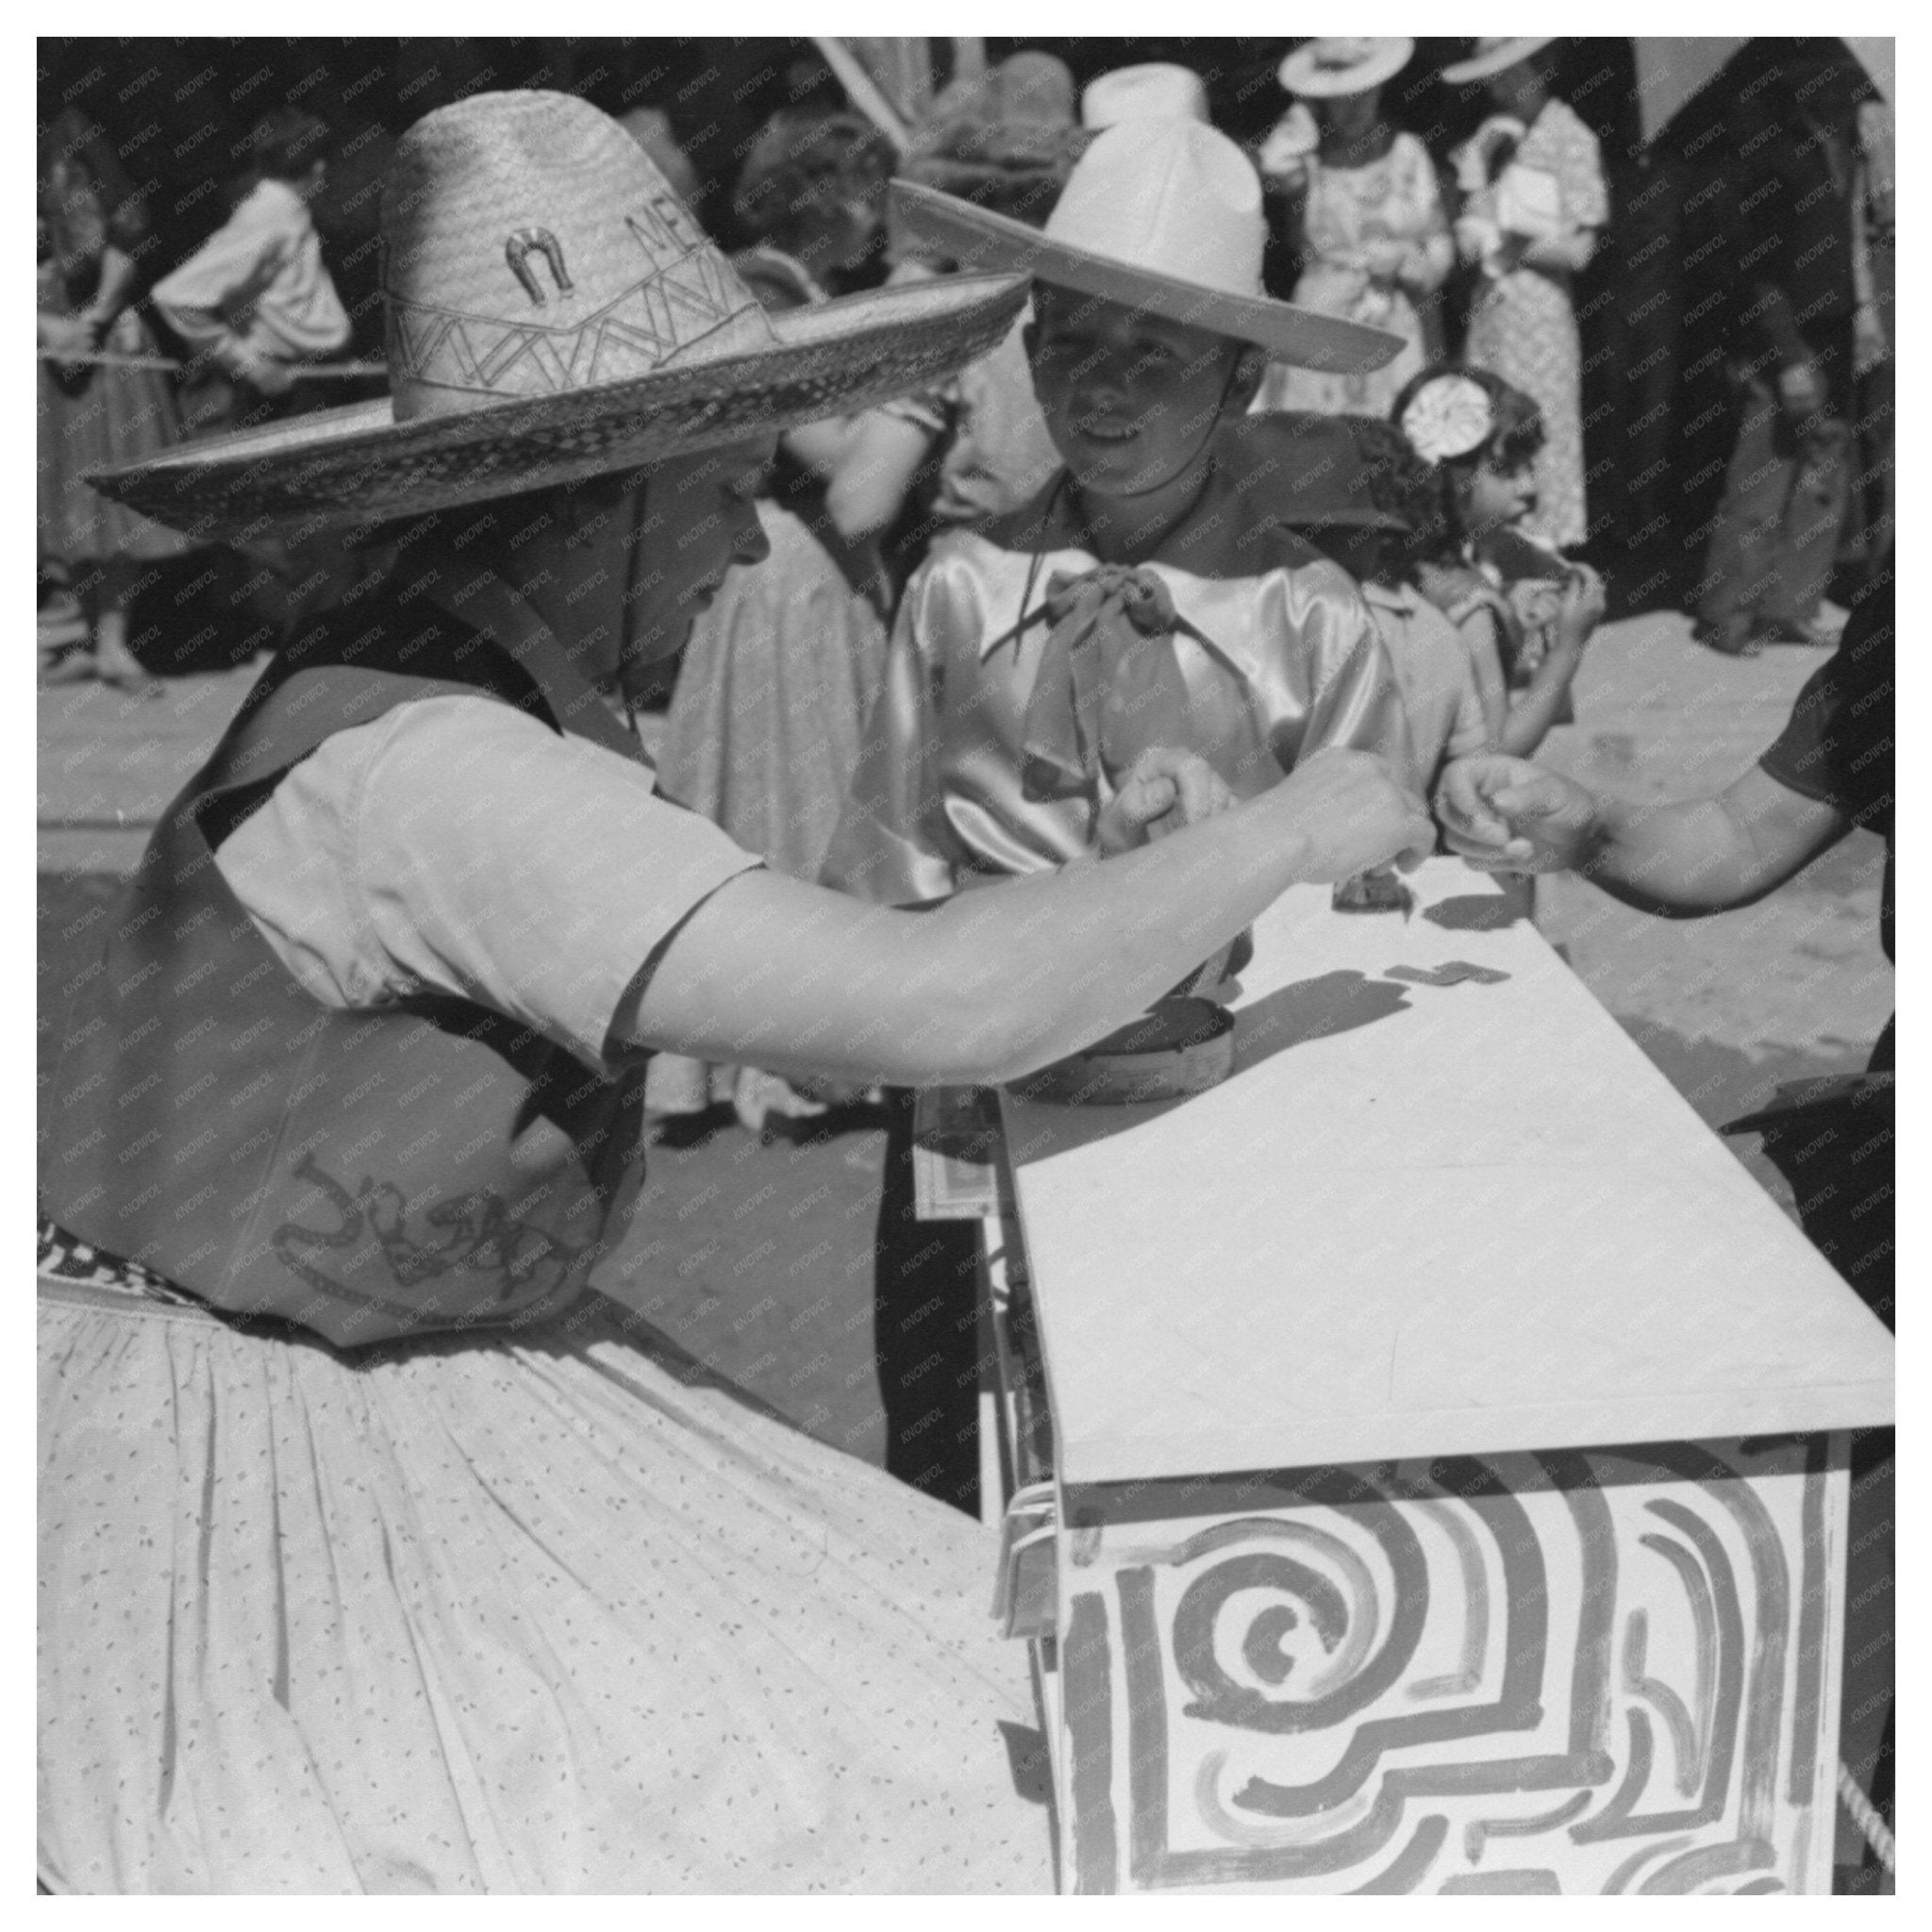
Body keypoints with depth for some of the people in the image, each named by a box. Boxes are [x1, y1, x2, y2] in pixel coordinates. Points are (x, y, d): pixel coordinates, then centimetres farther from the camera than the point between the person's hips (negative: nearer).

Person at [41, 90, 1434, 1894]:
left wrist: (1110, 882, -1)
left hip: (445, 1365, 8)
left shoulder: (514, 696, 1)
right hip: (238, 1448, -8)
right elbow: (940, 1008, -34)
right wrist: (1287, 832, -22)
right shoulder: (423, 764, -29)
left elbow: (823, 992, 8)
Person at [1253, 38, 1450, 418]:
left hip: (1397, 329, 2)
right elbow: (1276, 169, -25)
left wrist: (1404, 257, -9)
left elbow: (1440, 248, 13)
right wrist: (1308, 106, -8)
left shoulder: (1407, 151, 8)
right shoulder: (1308, 153, 1)